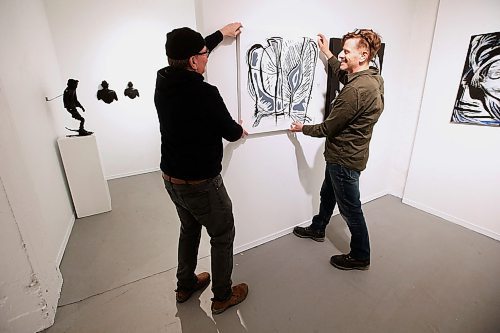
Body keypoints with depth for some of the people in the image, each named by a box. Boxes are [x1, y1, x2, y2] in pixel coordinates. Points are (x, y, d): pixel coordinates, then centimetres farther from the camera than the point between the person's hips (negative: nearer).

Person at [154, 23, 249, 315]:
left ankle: (185, 286, 46)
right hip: (201, 184, -7)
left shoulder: (163, 80, -1)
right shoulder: (205, 93, -24)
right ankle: (222, 296, 34)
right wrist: (240, 130, 14)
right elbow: (230, 132, -10)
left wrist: (221, 34, 26)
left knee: (189, 229, 27)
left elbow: (188, 52, 18)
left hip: (171, 178, 8)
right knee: (223, 236, 15)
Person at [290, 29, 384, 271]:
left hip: (345, 159, -10)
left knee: (350, 208, 7)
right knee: (327, 194, 25)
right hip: (340, 155, 10)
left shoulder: (357, 90, -28)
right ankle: (317, 229, 48)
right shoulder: (372, 78, 3)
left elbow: (328, 128, -21)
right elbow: (344, 75, 26)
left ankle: (360, 257, 29)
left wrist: (302, 128, -3)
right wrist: (327, 53, 26)